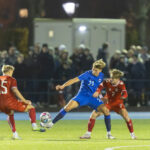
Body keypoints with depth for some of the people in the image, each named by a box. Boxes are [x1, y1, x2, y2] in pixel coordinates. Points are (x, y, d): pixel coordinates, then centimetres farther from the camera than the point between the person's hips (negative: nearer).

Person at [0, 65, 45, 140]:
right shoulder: (11, 79, 0)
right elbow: (15, 91, -15)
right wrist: (24, 101, -13)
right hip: (10, 102, -5)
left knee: (10, 114, 36)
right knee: (31, 107, 10)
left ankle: (14, 134, 26)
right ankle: (34, 126, -6)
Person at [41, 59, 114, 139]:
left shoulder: (101, 76, 0)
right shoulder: (88, 74, -16)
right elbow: (75, 80, -27)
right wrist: (63, 86, -37)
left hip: (93, 98, 4)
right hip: (82, 96, -4)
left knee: (106, 111, -13)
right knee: (68, 107, -24)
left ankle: (109, 133, 1)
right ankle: (51, 123, -14)